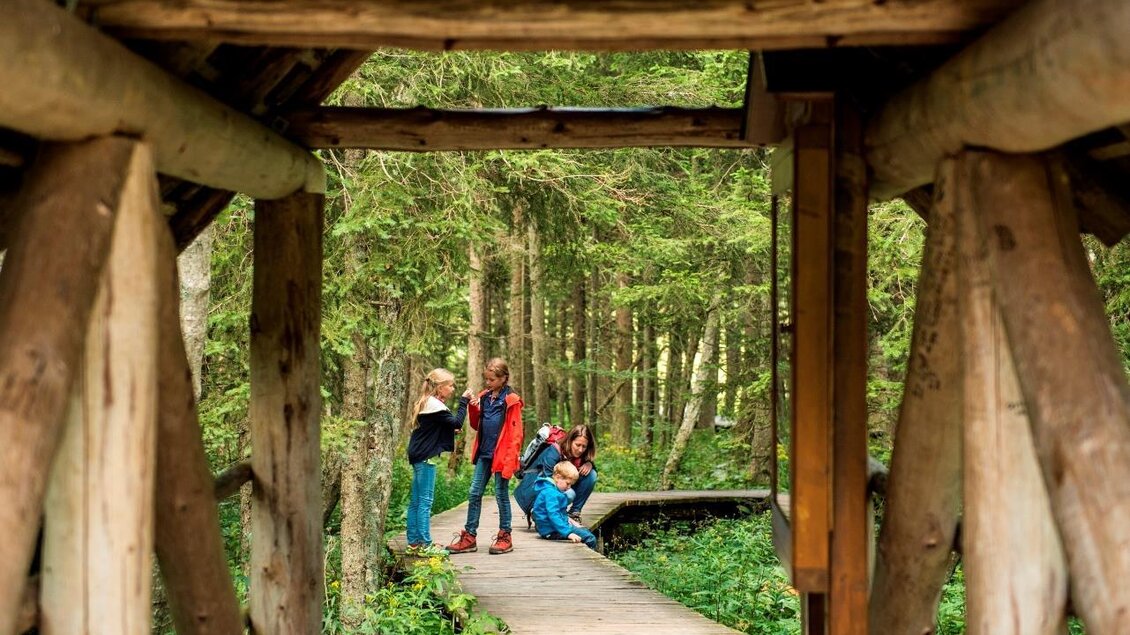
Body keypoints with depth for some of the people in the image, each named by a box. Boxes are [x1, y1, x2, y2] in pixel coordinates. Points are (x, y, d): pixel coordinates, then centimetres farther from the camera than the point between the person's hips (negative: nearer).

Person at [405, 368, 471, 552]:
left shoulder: (426, 403, 16)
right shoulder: (434, 405, -14)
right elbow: (456, 422, -18)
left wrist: (451, 430, 5)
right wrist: (464, 401, -11)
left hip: (418, 456, 10)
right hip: (426, 457, -10)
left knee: (416, 501, 10)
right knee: (425, 501, -8)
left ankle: (413, 542, 14)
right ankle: (424, 544, -7)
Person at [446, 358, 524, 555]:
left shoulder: (511, 401, -8)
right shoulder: (483, 397, 10)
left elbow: (516, 433, -10)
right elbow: (476, 425, 16)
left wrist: (510, 459, -17)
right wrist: (473, 407, -2)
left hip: (501, 455, -6)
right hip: (484, 454, 6)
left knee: (501, 495, 2)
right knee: (474, 494, 5)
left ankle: (505, 537, 12)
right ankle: (469, 537, 10)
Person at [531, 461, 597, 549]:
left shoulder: (554, 490, 14)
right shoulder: (550, 492, -20)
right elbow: (553, 515, -32)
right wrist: (568, 533, -39)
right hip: (552, 531, -12)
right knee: (590, 539, -18)